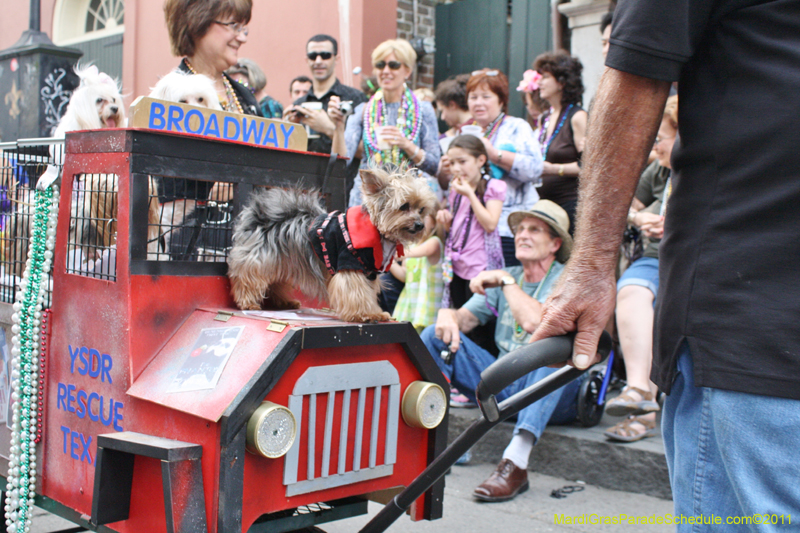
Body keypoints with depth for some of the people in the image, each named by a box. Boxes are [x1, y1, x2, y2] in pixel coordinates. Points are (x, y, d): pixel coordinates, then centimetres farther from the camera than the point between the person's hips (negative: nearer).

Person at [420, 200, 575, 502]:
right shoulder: (506, 277, 16)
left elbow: (535, 322, -23)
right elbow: (464, 318, 8)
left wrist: (506, 281, -12)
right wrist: (448, 315, -15)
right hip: (503, 388, 5)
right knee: (437, 334, -5)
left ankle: (515, 463, -44)